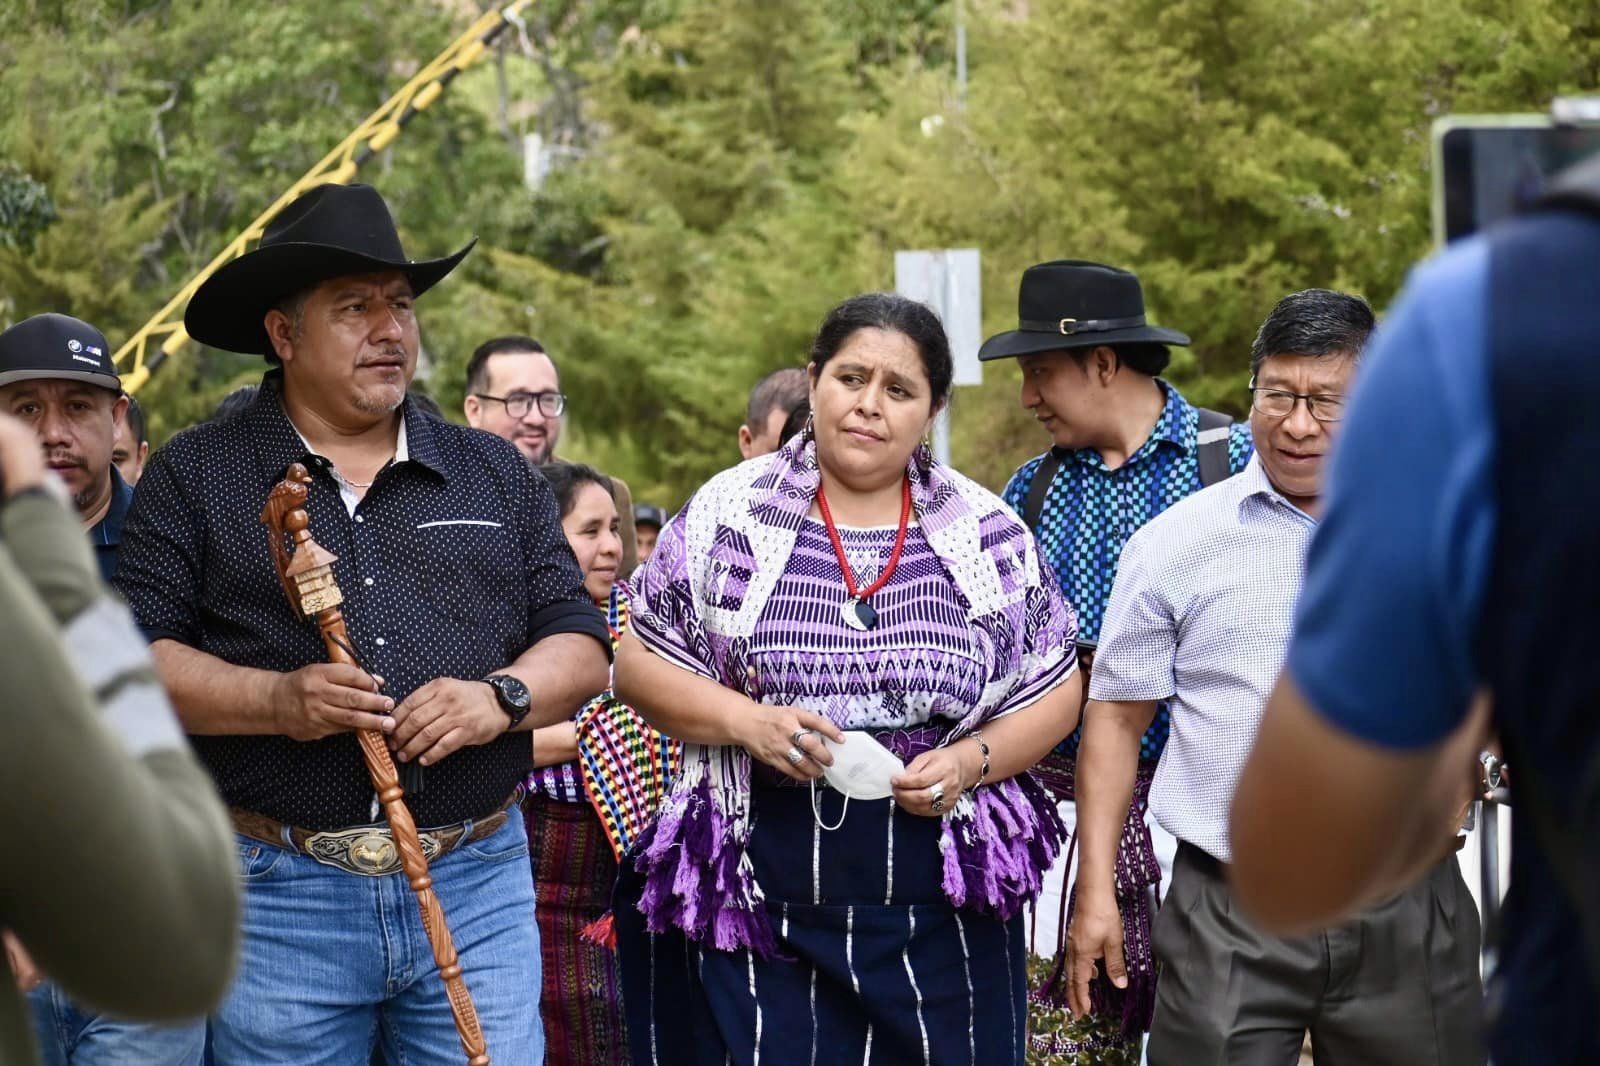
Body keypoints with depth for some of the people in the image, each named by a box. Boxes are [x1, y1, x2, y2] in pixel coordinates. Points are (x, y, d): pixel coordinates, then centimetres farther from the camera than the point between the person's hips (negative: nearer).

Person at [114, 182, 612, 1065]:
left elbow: (580, 647, 12)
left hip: (479, 890, 2)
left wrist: (501, 697, -9)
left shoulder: (496, 475, 14)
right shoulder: (195, 475, 5)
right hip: (279, 893, -2)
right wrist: (275, 701, -18)